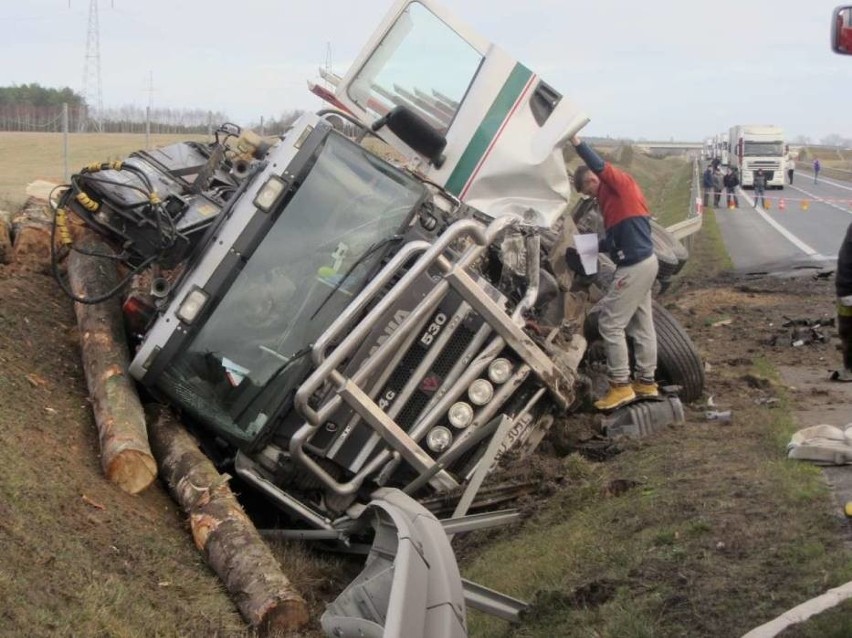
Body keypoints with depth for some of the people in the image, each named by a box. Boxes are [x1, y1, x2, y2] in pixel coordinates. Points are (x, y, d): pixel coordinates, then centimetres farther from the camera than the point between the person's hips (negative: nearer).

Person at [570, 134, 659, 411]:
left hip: (636, 266, -10)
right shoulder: (611, 198, 17)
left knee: (610, 323, -7)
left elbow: (599, 166, -27)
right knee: (641, 325, 14)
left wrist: (577, 142, -26)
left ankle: (620, 385, -5)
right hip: (643, 263, 10)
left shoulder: (620, 183, -9)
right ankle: (646, 382, 21)